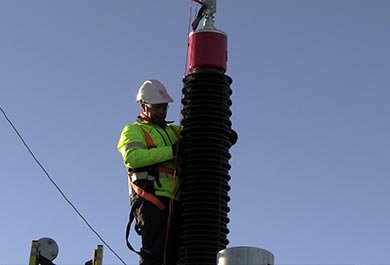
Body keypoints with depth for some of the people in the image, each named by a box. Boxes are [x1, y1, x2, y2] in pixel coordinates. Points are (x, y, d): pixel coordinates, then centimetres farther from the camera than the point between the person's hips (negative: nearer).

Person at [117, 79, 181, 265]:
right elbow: (132, 157, -10)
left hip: (175, 202, 6)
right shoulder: (133, 131, 11)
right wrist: (171, 151, -13)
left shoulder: (175, 131, 29)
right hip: (150, 202, -6)